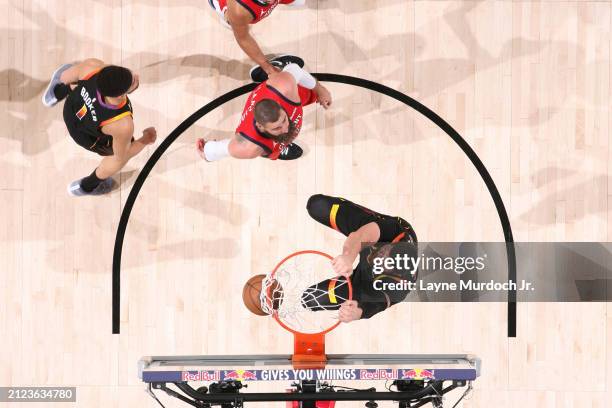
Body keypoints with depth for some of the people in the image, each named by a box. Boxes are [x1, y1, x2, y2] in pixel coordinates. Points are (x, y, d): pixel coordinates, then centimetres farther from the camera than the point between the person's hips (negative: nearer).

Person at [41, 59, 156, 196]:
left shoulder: (92, 66, -39)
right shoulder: (122, 125, -45)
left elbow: (66, 76, -14)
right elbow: (122, 156, -23)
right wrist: (146, 140, -5)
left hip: (71, 106, 3)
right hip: (90, 137, -3)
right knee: (121, 155, 30)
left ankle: (58, 92, 61)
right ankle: (87, 186, 53)